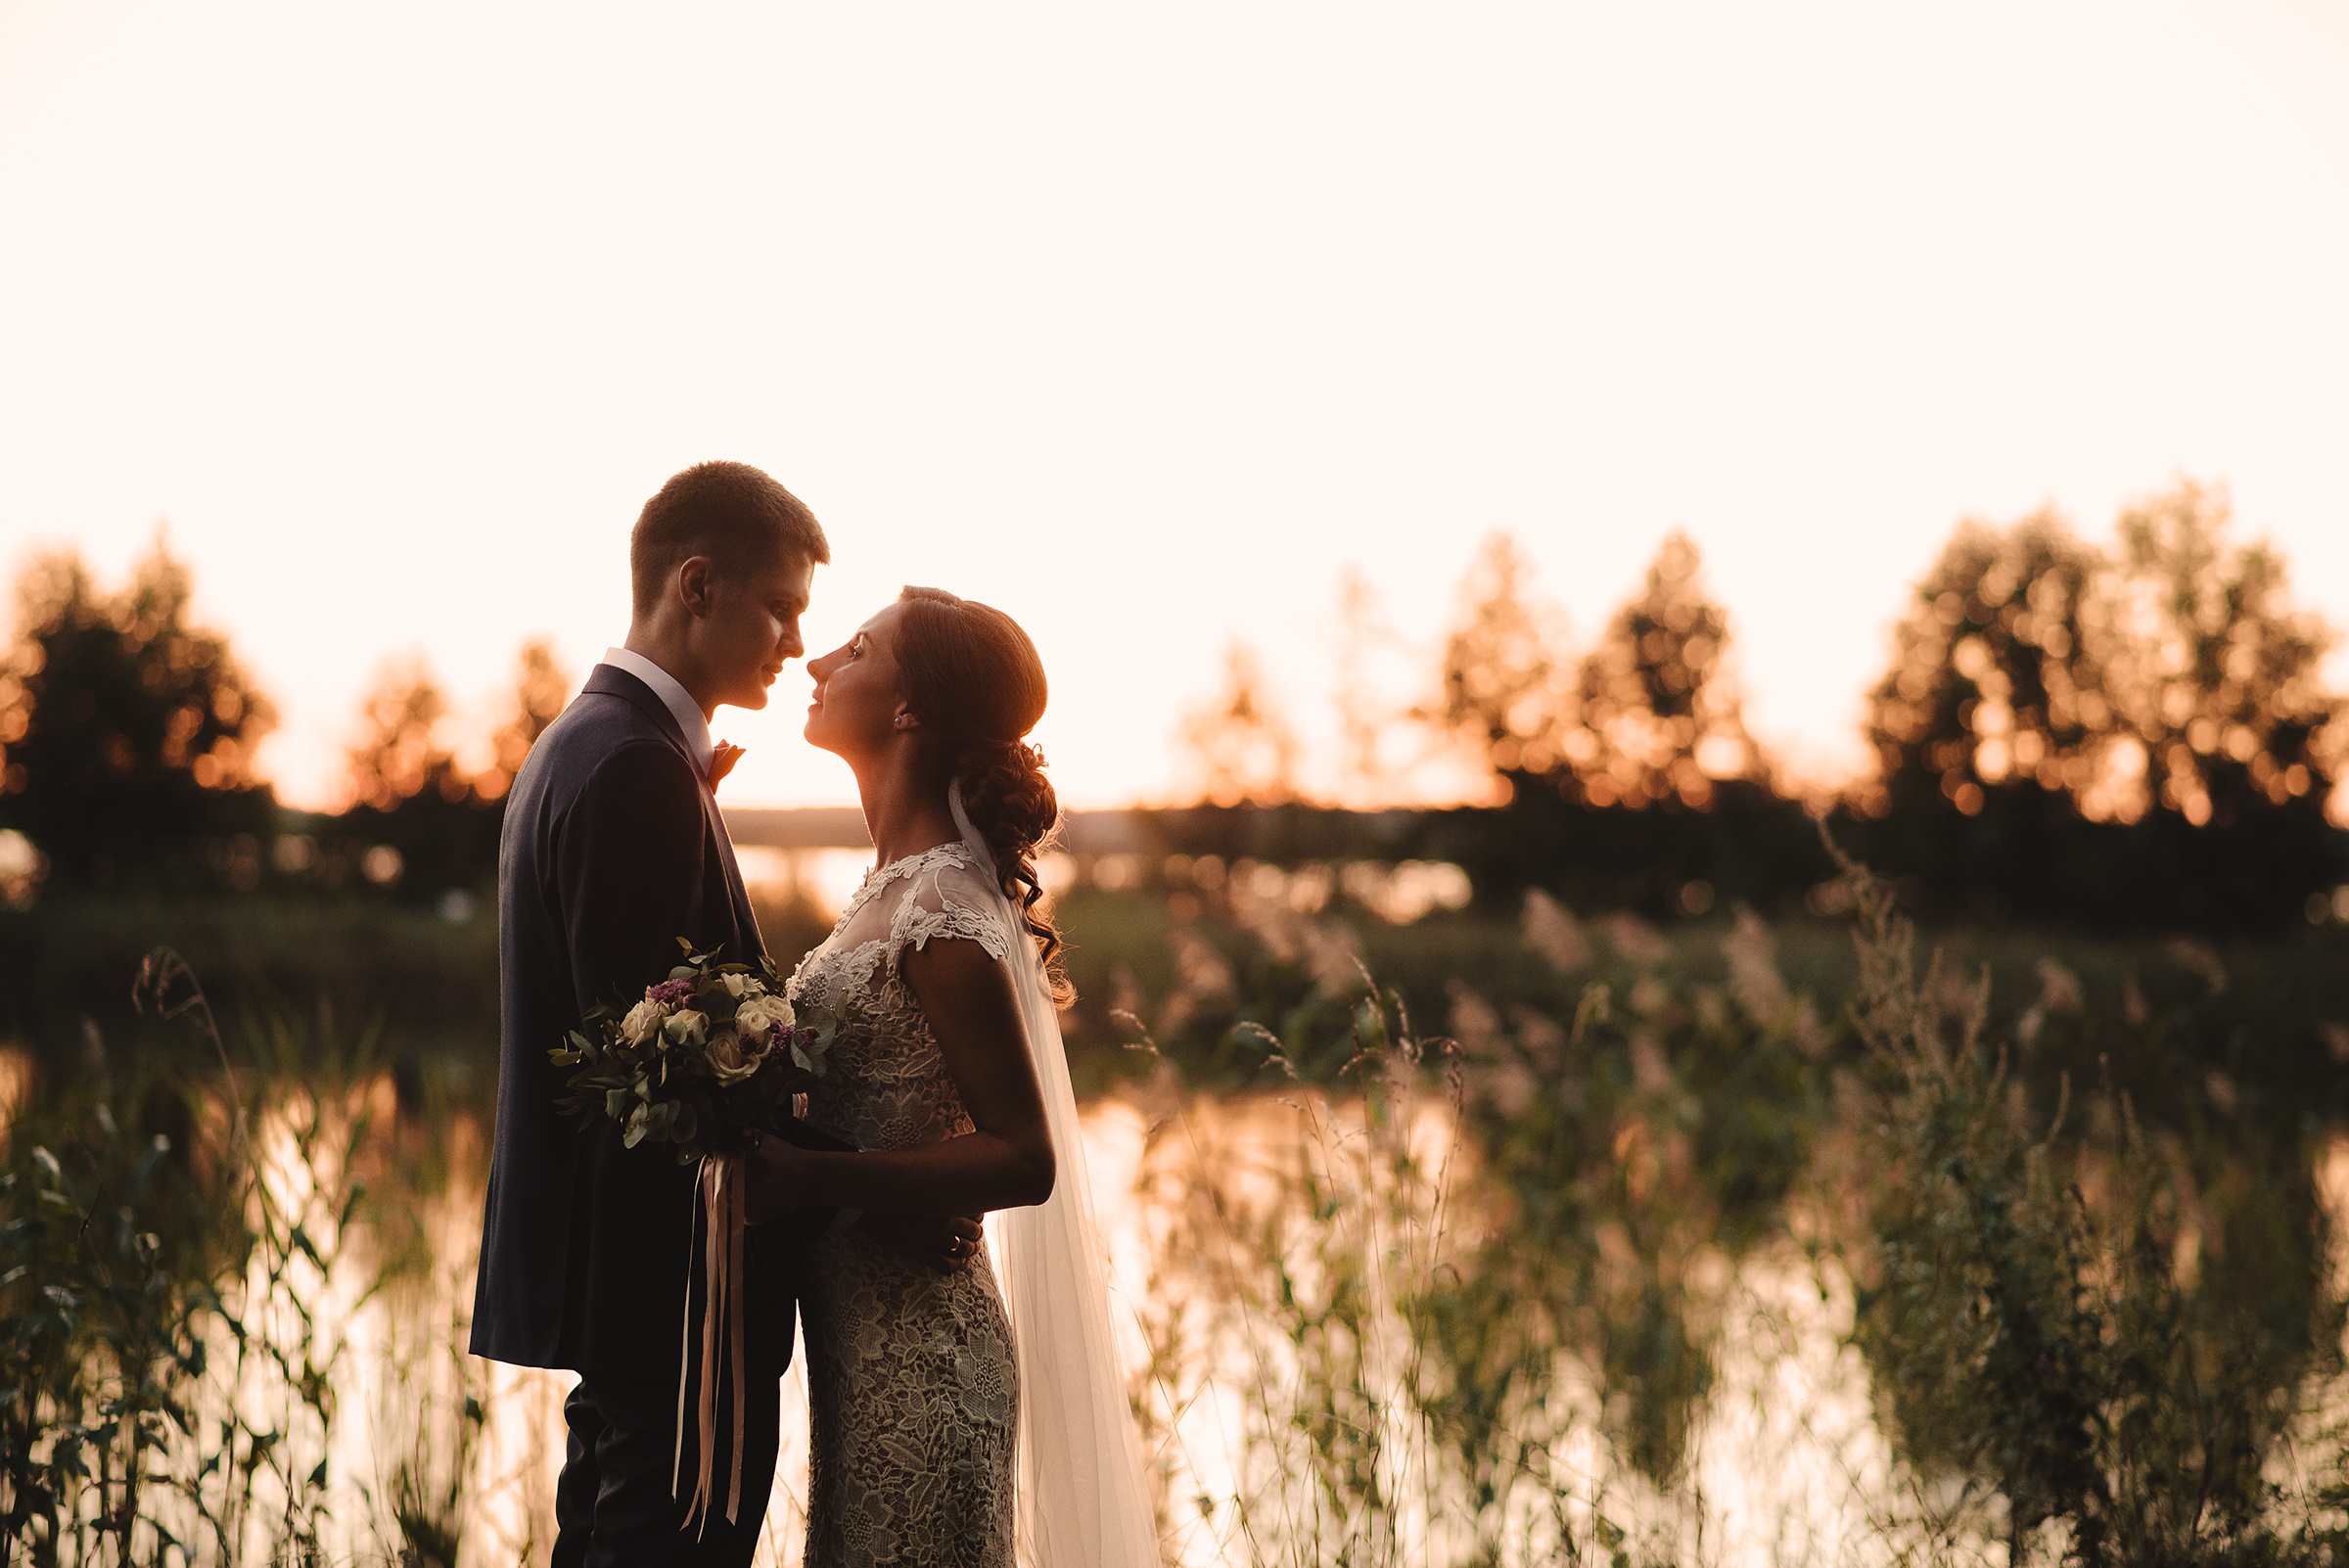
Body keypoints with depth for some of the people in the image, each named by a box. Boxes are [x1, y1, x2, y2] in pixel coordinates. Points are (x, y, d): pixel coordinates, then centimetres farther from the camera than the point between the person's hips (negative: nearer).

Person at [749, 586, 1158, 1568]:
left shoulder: (941, 910, -19)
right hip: (871, 1340, 9)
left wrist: (809, 1180, -25)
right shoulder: (904, 881, 9)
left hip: (913, 1359, -9)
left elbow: (1024, 1159, -21)